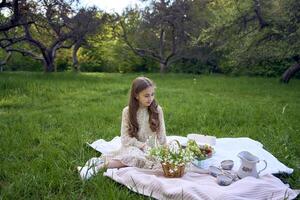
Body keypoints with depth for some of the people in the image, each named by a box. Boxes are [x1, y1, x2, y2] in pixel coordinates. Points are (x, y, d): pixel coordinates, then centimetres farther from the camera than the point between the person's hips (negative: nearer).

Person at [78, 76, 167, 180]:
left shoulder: (157, 110, -2)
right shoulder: (128, 111, -4)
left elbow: (162, 136, 2)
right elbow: (125, 138, -7)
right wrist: (143, 145, -18)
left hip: (153, 149, 1)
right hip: (133, 147, 0)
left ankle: (100, 165, -33)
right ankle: (99, 162, -29)